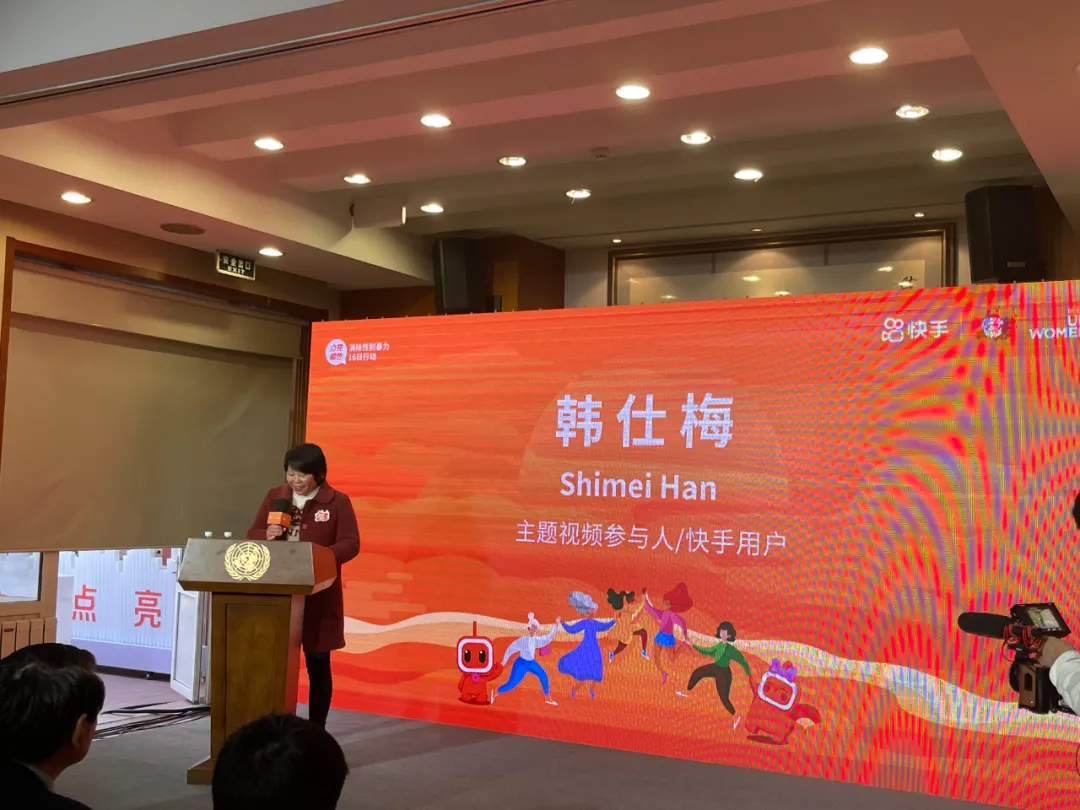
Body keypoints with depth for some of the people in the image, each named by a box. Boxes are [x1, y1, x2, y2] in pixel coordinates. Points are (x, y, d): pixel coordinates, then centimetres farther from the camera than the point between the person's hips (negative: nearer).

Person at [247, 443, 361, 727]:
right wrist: (267, 536, -12)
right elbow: (252, 535, 11)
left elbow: (350, 544, -8)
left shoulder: (338, 502, -3)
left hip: (318, 595, -3)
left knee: (317, 663, 4)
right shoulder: (274, 496, 8)